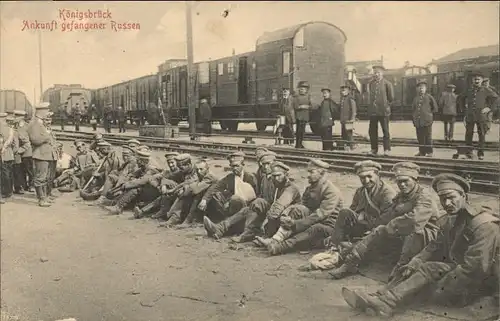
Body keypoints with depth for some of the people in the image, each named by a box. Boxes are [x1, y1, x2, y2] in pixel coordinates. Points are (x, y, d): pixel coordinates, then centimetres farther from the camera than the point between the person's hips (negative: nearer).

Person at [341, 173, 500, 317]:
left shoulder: (484, 224, -21)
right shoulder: (453, 219, 9)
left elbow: (474, 268, -28)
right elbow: (435, 246, 8)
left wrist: (437, 290, -25)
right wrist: (413, 263, -10)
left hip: (478, 284, -8)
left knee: (429, 269, -23)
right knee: (415, 270, -6)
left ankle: (385, 302, -27)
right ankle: (378, 298, -19)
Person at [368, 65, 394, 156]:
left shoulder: (387, 83, -4)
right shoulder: (371, 83, 10)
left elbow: (391, 97, 0)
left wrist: (386, 104, 5)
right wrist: (373, 104, 13)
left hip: (383, 111, -5)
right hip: (373, 110, 5)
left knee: (385, 131, 1)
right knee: (372, 131, 6)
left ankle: (387, 149, 7)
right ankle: (374, 149, 15)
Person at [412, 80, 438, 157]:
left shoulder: (429, 97, 2)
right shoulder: (416, 98, 14)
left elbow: (435, 108, 6)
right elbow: (413, 108, 23)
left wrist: (430, 114, 4)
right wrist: (414, 117, 13)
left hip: (427, 121, -4)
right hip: (418, 121, 4)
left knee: (428, 137, -2)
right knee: (420, 137, 6)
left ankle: (429, 152, 4)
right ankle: (422, 151, 14)